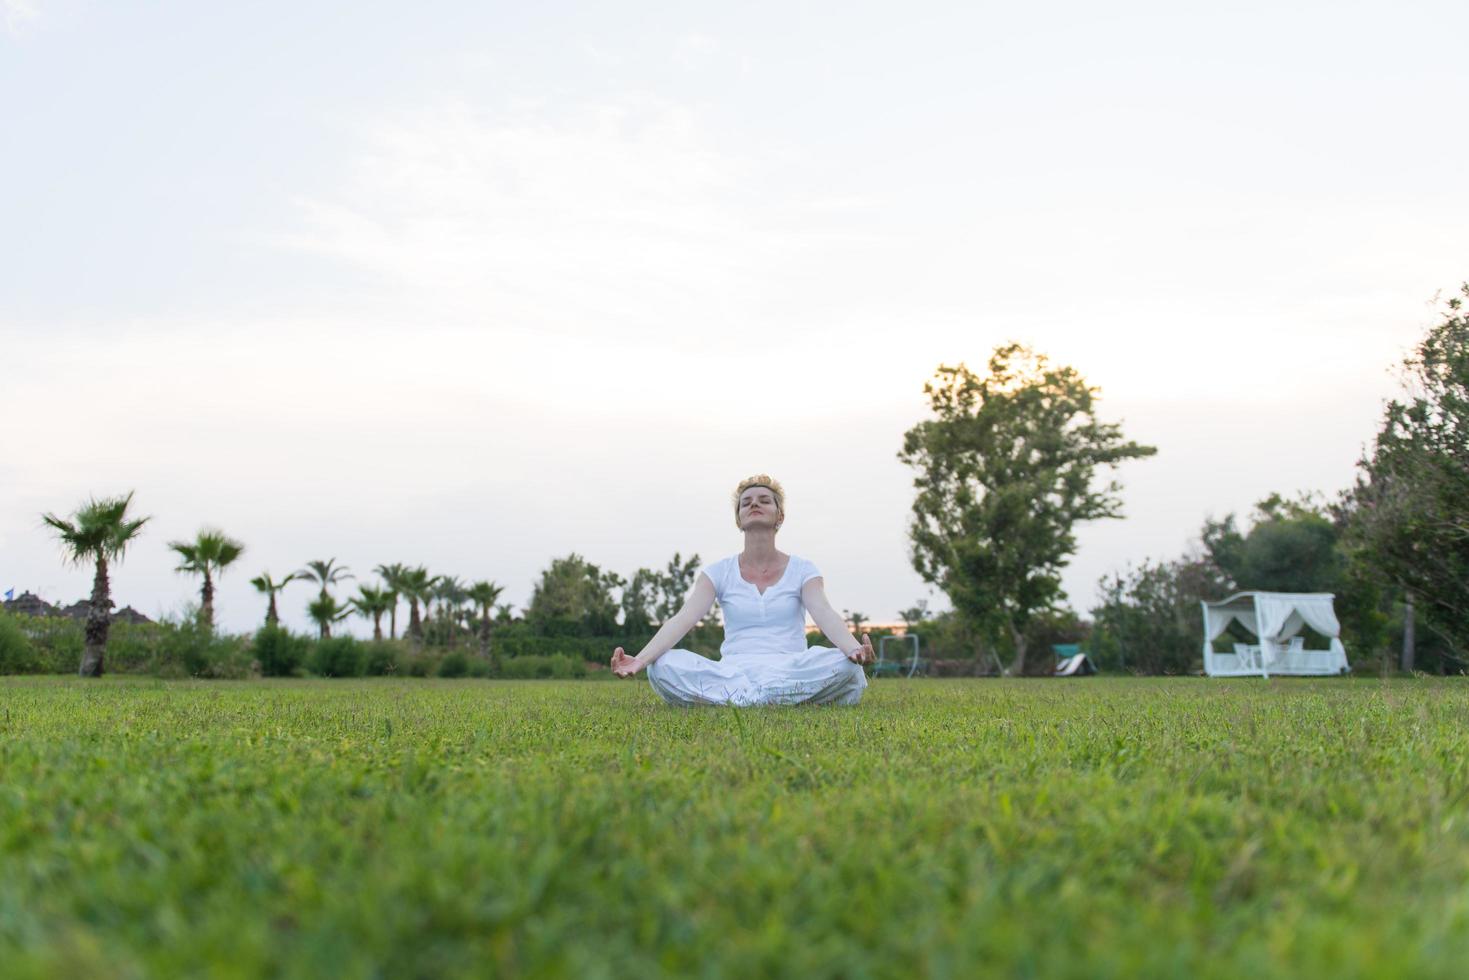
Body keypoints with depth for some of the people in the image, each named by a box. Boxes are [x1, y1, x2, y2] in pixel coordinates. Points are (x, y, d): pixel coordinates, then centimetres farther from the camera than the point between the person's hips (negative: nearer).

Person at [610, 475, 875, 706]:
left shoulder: (802, 570, 8)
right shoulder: (720, 572, 9)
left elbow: (825, 614, -12)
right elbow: (682, 619, -7)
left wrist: (855, 650, -36)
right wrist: (638, 660, -26)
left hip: (790, 669, 0)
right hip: (733, 671, 0)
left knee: (843, 665, -32)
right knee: (665, 665, -28)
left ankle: (734, 699, -24)